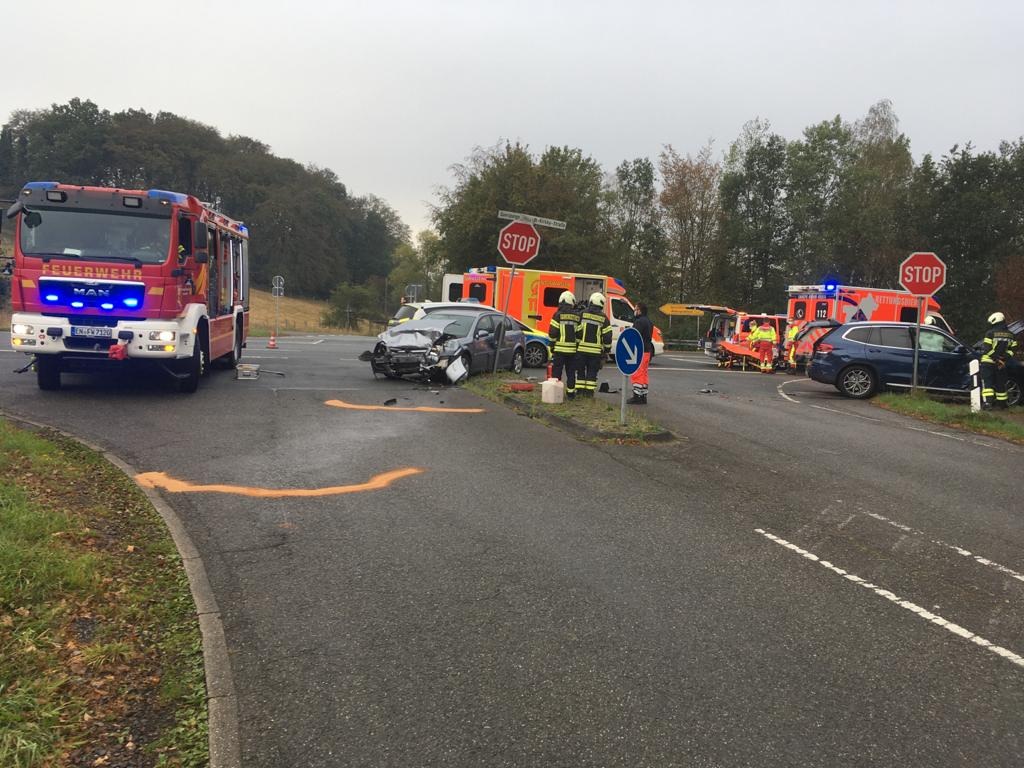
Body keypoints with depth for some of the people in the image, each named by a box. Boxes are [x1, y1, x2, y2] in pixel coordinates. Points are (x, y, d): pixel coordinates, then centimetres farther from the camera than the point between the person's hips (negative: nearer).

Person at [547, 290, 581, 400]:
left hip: (560, 349, -3)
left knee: (557, 371, 2)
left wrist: (552, 343, 5)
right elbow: (579, 333, 6)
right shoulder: (577, 316, 5)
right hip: (572, 349, 3)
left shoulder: (558, 315, -7)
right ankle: (570, 393, 12)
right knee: (571, 372, 10)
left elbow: (552, 332, -8)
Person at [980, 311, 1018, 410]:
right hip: (1001, 364, 5)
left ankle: (987, 402, -20)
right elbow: (1013, 349, 5)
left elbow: (986, 349, -15)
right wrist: (1005, 358, 0)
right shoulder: (1010, 335, 8)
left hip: (988, 362, -5)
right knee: (1000, 383, 15)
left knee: (987, 382, -6)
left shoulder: (990, 333, -10)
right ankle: (1002, 403, 24)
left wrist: (995, 358, -6)